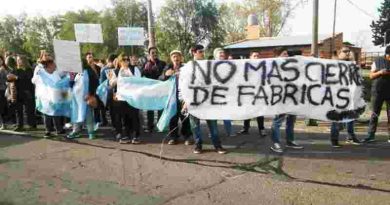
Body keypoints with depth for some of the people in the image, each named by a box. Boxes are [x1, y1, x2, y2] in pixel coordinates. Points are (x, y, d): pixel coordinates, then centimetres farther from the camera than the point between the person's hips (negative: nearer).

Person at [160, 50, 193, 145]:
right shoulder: (168, 68, 9)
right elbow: (160, 80, 2)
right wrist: (165, 74, -18)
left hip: (183, 96, -2)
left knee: (185, 117, 4)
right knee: (172, 117, 7)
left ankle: (187, 136, 14)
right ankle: (173, 137, 18)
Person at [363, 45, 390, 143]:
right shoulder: (378, 61, 2)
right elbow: (371, 76, 1)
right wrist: (379, 72, -18)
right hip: (377, 91, -1)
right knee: (375, 114, 3)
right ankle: (371, 135, 8)